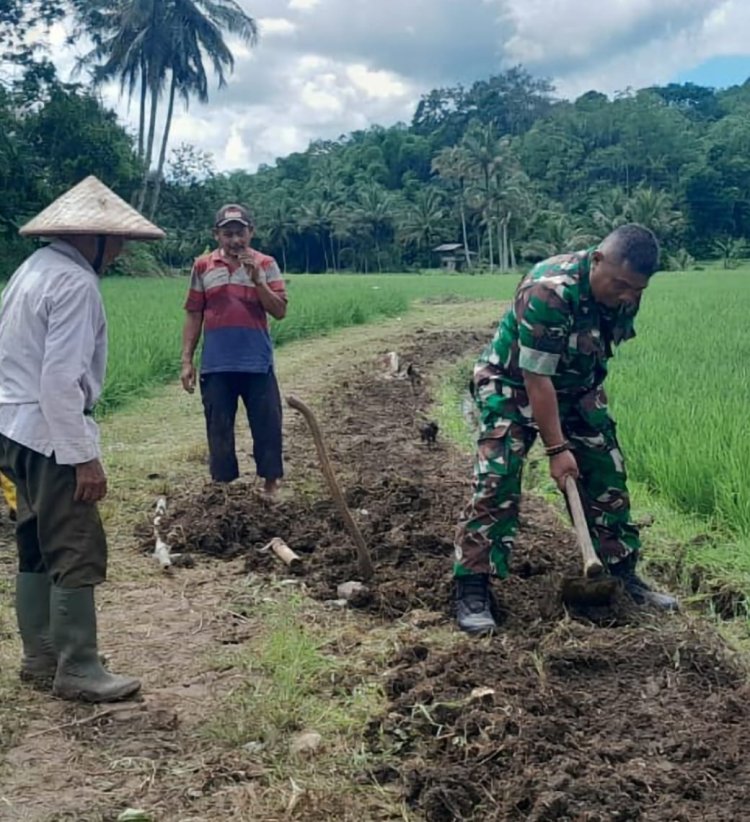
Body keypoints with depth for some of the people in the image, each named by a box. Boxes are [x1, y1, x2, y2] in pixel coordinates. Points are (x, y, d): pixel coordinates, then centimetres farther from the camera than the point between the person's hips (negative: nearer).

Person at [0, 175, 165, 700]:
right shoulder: (75, 283, -16)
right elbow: (62, 379, -23)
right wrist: (85, 456, -22)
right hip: (50, 434, -10)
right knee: (78, 553, -3)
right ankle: (77, 671, 5)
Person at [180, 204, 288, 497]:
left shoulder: (265, 264, 1)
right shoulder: (202, 266, 5)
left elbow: (280, 311, -5)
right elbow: (194, 316, 7)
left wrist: (257, 280, -17)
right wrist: (187, 360, 3)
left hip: (257, 363, -1)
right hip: (216, 365, 1)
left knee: (267, 424, 4)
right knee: (219, 427, 8)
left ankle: (271, 481, 19)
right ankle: (223, 484, 20)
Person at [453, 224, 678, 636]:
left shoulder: (625, 293, -12)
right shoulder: (549, 291, -35)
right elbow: (536, 379, -32)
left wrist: (594, 400, 17)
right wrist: (557, 449, -28)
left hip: (576, 390, 7)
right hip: (513, 385, -7)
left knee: (607, 474, 6)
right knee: (497, 481, -17)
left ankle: (625, 574, 21)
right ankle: (472, 590, -10)